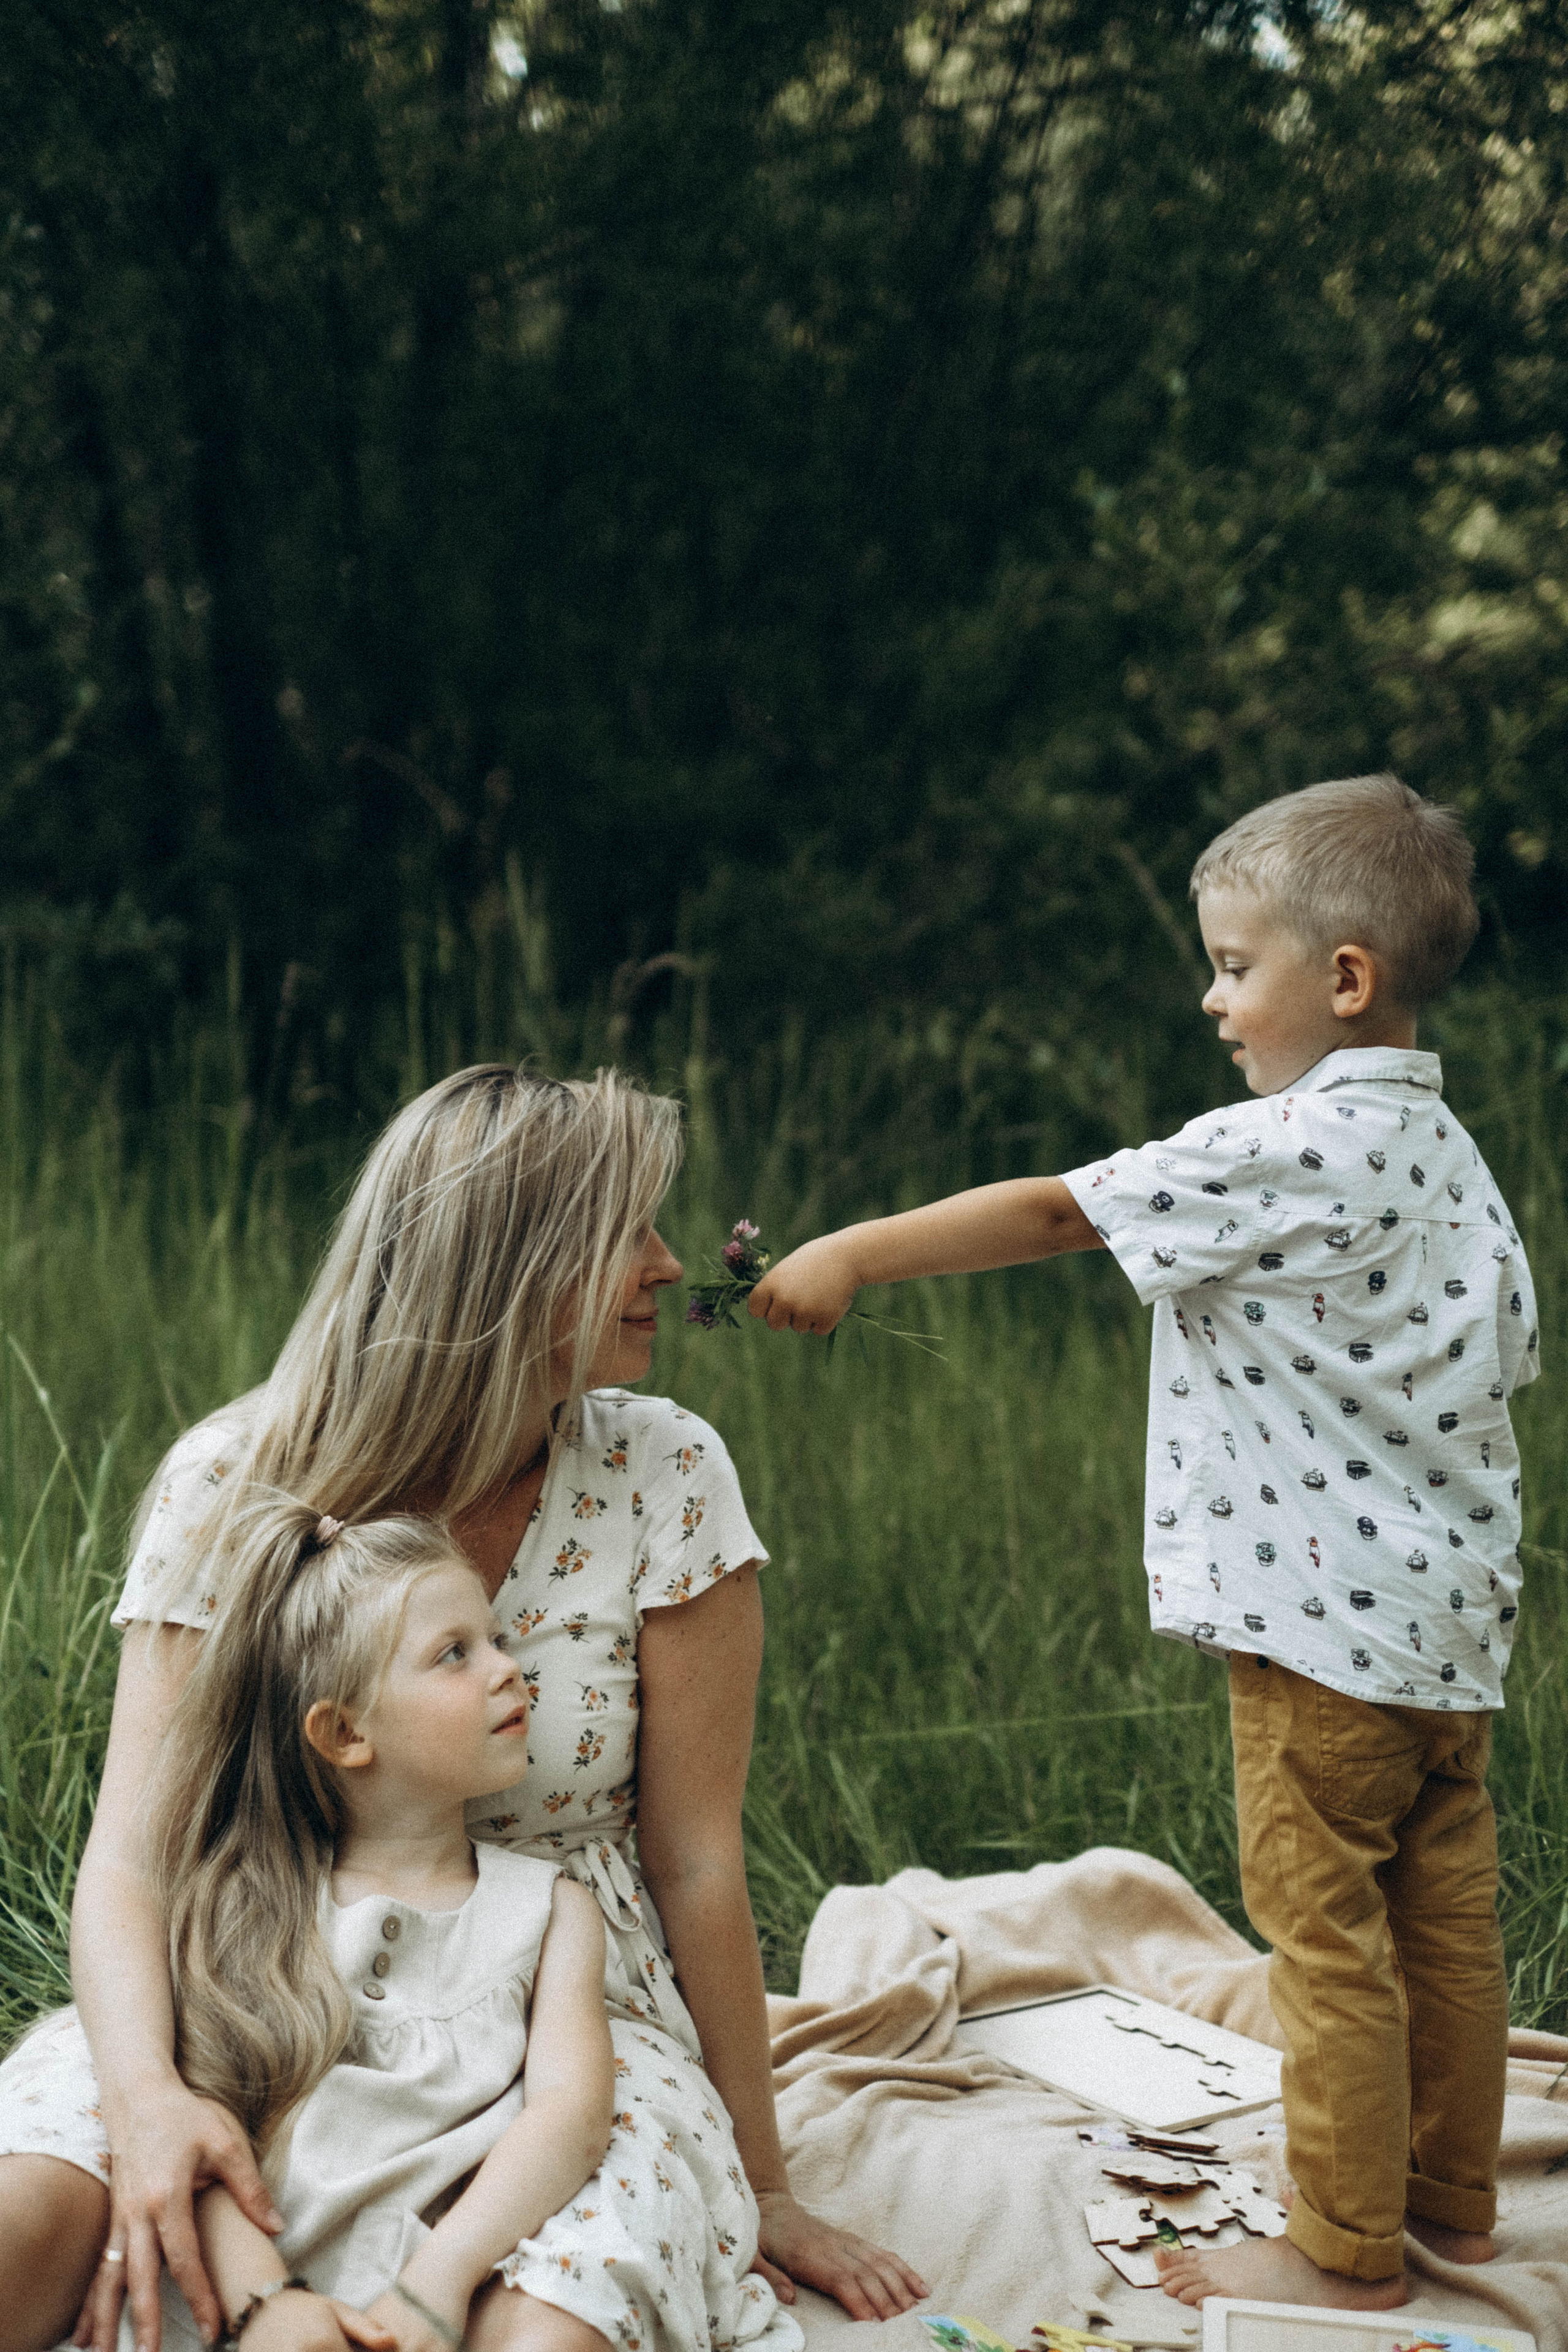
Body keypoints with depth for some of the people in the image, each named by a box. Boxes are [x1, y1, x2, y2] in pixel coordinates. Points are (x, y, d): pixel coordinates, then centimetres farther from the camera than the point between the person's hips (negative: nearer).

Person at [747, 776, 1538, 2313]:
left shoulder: (1287, 1151, -17)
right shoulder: (1447, 1153, 10)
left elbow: (1059, 1212, -17)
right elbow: (1509, 1355, 15)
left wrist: (851, 1254, -11)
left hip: (1328, 1616, -9)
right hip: (1454, 1612, 9)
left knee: (1325, 1931, 1)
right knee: (1444, 1921, 16)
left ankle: (1347, 2248, 11)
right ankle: (1451, 2199, 29)